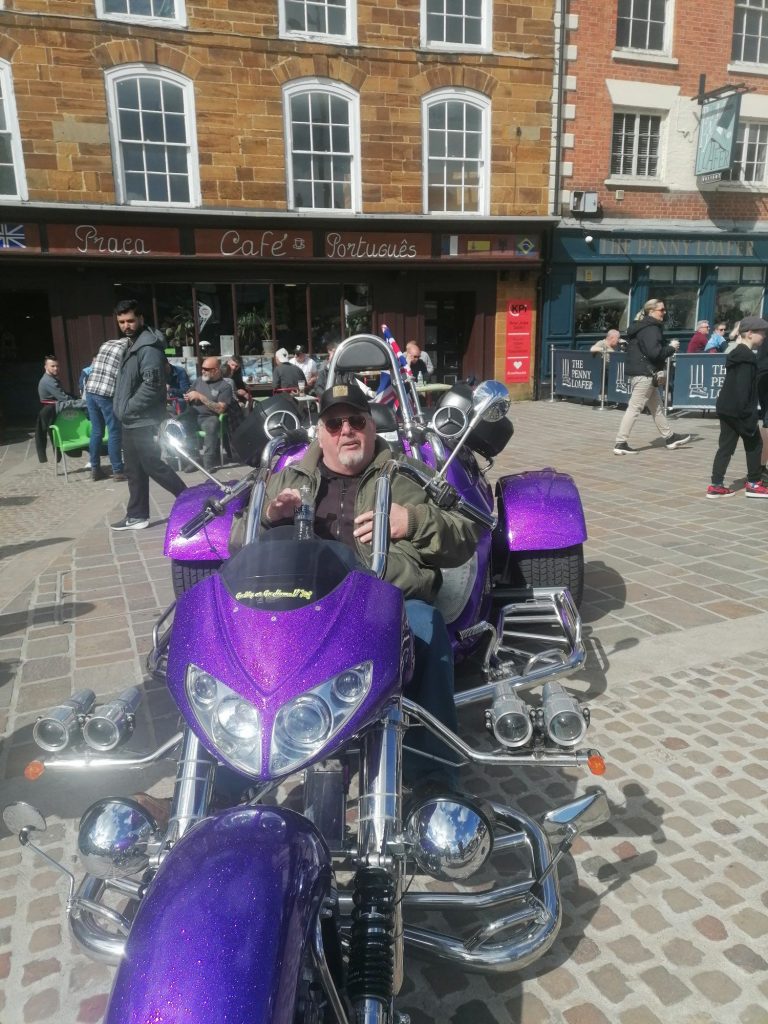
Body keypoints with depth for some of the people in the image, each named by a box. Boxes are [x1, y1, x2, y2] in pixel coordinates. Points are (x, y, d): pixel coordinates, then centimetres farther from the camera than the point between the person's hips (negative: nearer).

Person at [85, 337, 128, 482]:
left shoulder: (106, 344, 17)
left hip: (90, 390, 6)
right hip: (107, 394, -6)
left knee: (96, 431, 13)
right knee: (114, 433, 2)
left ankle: (95, 469, 18)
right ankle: (117, 471, 5)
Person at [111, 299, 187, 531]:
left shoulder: (148, 347, -16)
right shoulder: (132, 344, 16)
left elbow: (152, 384, -25)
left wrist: (129, 408, -19)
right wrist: (123, 409, 13)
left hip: (144, 421, -10)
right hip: (131, 421, 10)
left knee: (153, 466, -5)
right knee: (135, 471, 13)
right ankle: (137, 516, 20)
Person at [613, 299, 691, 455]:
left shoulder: (641, 326, 15)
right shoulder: (651, 329, -15)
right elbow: (654, 352, -25)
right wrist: (671, 347, -10)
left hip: (637, 372, 11)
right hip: (644, 374, -11)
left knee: (656, 407, 17)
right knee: (634, 408, -8)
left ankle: (670, 437, 28)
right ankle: (620, 444, -6)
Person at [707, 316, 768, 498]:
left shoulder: (736, 354, 16)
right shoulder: (748, 357, -14)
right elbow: (743, 388, -20)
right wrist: (748, 413, -20)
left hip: (726, 409, 9)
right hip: (738, 410, -9)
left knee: (726, 446, 7)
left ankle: (716, 485, 4)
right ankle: (753, 484, 13)